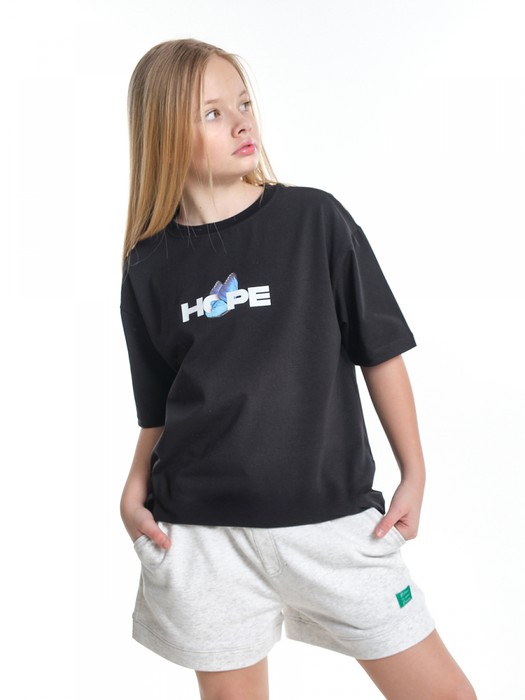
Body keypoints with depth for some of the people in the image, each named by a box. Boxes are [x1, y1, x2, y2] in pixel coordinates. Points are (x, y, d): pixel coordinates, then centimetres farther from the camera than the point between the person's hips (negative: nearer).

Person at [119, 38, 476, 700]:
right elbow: (158, 408, 10)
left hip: (332, 515, 0)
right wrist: (136, 489, -5)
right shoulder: (150, 266, 3)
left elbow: (381, 352, 2)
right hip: (202, 530, 1)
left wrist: (414, 473, 0)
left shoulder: (315, 219, -2)